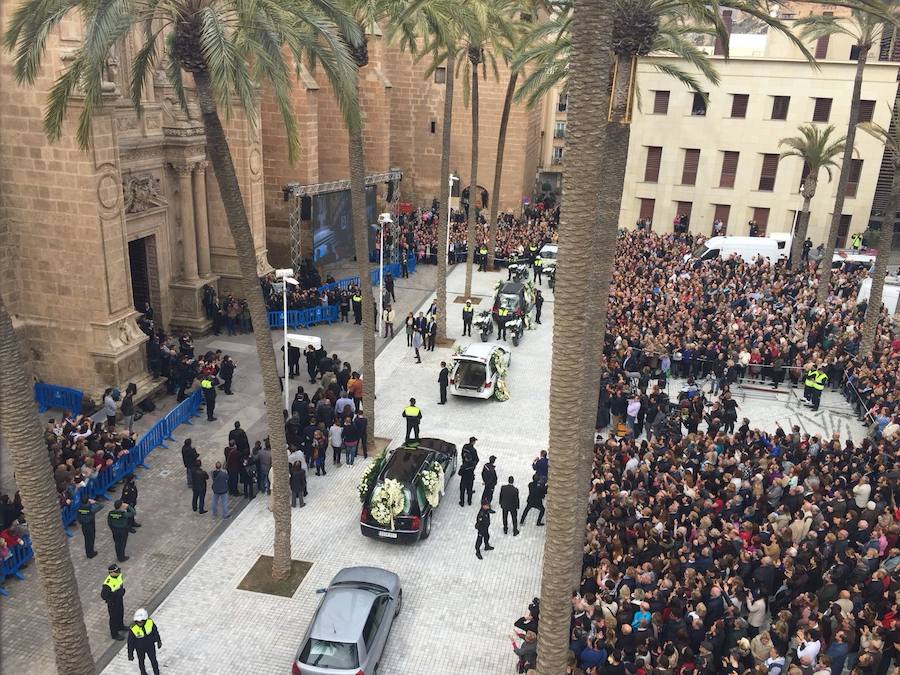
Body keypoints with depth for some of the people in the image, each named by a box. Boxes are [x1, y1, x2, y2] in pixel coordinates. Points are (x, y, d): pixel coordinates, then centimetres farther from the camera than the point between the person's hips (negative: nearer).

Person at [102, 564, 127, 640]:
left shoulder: (119, 575, -15)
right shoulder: (107, 584, -38)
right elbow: (103, 595, -25)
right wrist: (111, 600, -19)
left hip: (120, 599, 7)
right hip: (113, 603, -7)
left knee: (121, 614, 29)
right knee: (114, 618, 13)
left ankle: (120, 626, 55)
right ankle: (114, 634, 35)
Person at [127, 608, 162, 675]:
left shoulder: (150, 622, -29)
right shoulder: (133, 629, -34)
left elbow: (155, 632, -7)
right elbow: (130, 643, -18)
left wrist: (158, 641, 7)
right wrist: (130, 654, -7)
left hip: (150, 646, 1)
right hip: (140, 649, -1)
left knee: (153, 660, 18)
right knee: (141, 661, 25)